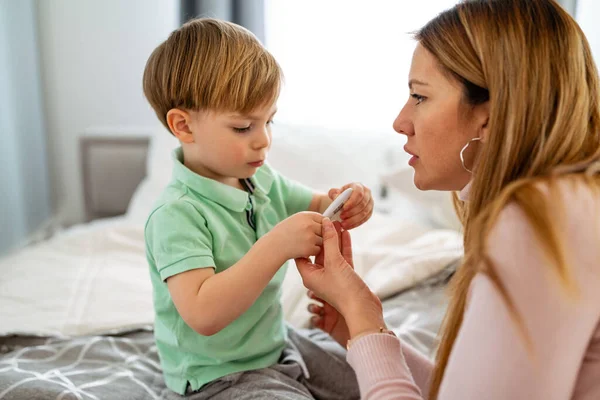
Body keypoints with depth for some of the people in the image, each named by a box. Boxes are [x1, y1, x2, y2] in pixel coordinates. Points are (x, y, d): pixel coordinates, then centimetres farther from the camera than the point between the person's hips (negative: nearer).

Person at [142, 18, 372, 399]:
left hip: (278, 344, 8)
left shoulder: (263, 180, -3)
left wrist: (345, 204, -12)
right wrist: (278, 245, -41)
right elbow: (203, 315, -36)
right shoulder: (177, 216, -28)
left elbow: (314, 206, 12)